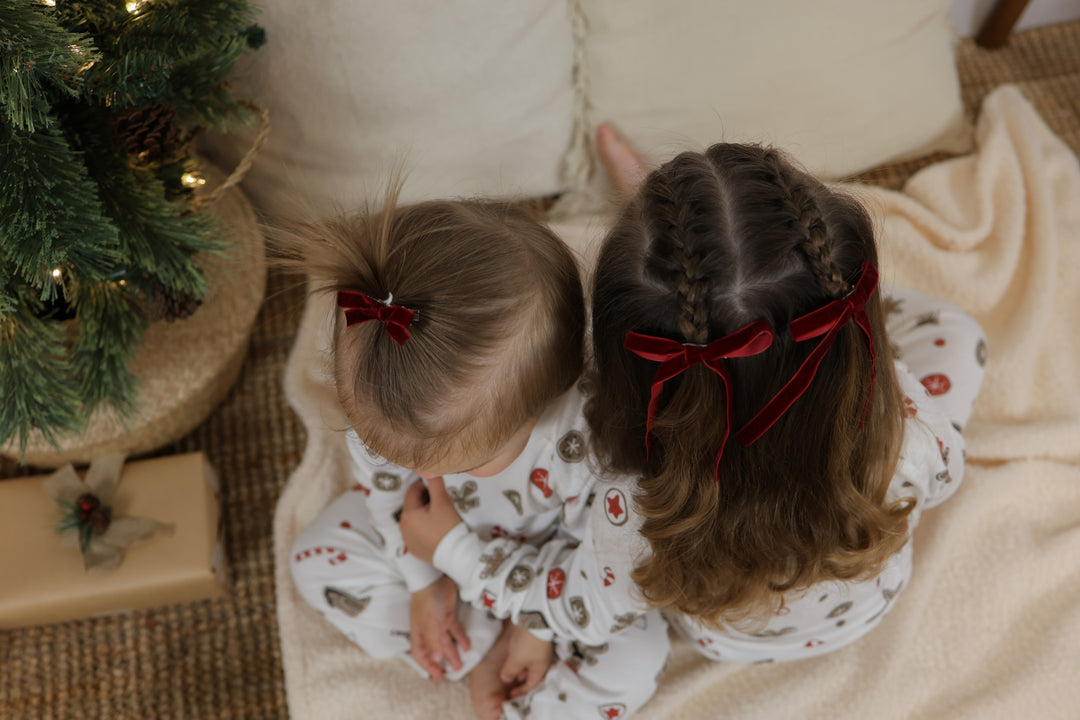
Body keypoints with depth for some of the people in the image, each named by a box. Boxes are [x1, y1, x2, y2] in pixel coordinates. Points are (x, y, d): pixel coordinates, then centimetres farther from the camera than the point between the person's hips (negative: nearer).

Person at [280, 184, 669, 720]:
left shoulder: (588, 441, -44)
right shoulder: (383, 401, -33)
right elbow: (385, 484, -10)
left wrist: (542, 622, -14)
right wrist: (424, 578, -4)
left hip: (553, 552, -3)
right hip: (441, 530, 4)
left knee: (634, 660, -20)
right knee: (319, 560, -7)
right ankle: (482, 654, -3)